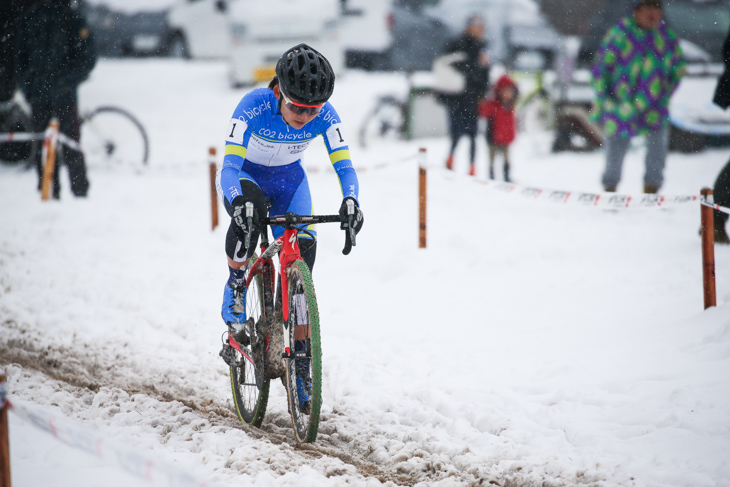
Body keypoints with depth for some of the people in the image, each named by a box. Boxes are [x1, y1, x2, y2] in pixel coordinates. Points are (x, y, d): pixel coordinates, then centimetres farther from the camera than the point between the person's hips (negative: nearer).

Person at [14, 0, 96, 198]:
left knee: (70, 145, -2)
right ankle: (49, 195, 6)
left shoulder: (72, 17, 1)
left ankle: (81, 194, 1)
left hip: (64, 93, -2)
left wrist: (66, 81, -6)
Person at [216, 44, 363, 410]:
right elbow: (230, 166, -37)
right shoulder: (254, 106, -33)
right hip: (246, 176, -3)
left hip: (289, 179, 3)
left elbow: (343, 164, -26)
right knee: (249, 209, -37)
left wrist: (350, 200, -47)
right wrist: (239, 201, -57)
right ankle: (234, 295, -18)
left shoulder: (324, 115, -25)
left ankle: (299, 359, 0)